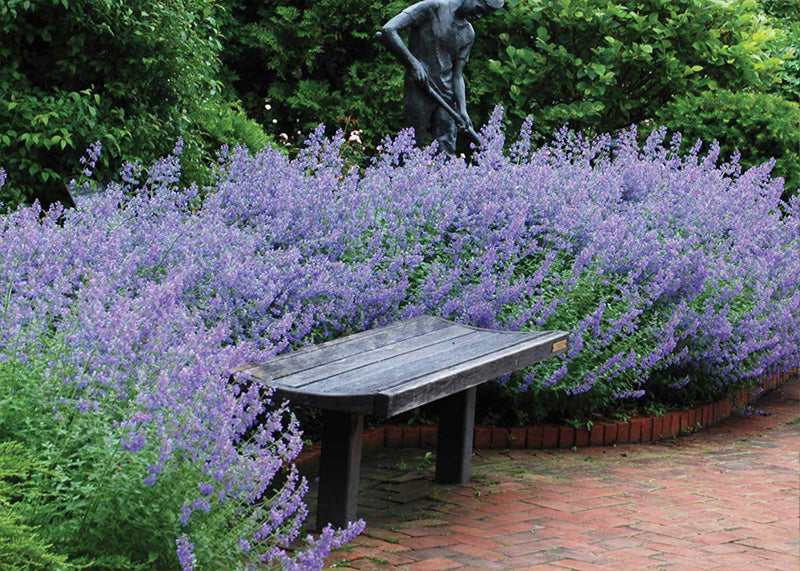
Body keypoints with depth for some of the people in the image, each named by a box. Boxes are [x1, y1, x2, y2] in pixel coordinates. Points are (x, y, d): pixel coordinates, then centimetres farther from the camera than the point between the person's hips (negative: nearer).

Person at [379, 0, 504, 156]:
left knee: (447, 151, 2)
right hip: (418, 93, -5)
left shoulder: (468, 34, 10)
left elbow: (457, 75, 10)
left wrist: (462, 110, -3)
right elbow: (388, 30, -19)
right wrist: (413, 63, -21)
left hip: (446, 98, 6)